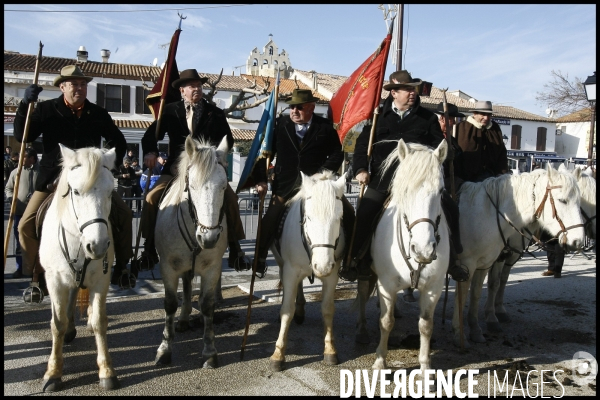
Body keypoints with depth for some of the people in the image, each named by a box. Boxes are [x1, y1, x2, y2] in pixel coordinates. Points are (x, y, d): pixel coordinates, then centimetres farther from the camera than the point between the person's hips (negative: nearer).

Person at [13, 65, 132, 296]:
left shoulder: (98, 114, 4)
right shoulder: (46, 110, 0)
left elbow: (118, 142, 15)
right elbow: (22, 136, -4)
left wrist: (111, 163, 1)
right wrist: (25, 105, -14)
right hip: (53, 179, -1)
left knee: (123, 213, -11)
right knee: (27, 224, -13)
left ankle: (121, 264, 7)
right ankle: (39, 273, 7)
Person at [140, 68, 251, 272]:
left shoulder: (215, 113, 8)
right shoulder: (171, 111, 9)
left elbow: (228, 140, 3)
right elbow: (151, 135, 9)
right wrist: (150, 152, -12)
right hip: (176, 169, 1)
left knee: (230, 197, -22)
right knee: (152, 198, -18)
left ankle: (235, 250, -8)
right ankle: (149, 249, 1)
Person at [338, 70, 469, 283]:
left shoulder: (427, 117, 11)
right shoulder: (379, 116, 10)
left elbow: (439, 146, 11)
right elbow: (363, 143, 7)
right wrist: (361, 169, -7)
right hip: (383, 179, 0)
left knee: (446, 209, -10)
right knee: (364, 214, -8)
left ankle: (452, 259, 8)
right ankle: (358, 261, 11)